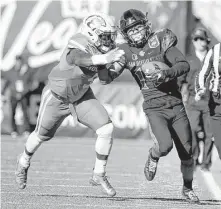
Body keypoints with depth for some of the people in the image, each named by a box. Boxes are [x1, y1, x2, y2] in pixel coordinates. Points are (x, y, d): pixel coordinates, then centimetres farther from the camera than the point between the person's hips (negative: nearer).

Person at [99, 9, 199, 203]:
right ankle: (153, 157, 12)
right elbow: (109, 76, -7)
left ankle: (188, 188, 29)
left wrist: (166, 74, -23)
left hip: (176, 104, 2)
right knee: (165, 145, -25)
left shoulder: (160, 41, -3)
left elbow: (184, 65, -7)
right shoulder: (126, 52, -1)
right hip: (154, 108, -1)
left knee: (186, 151, 4)